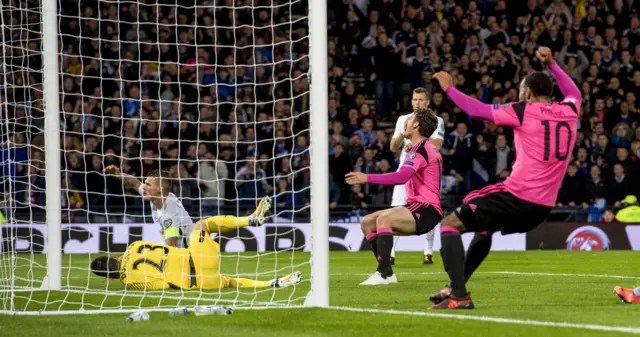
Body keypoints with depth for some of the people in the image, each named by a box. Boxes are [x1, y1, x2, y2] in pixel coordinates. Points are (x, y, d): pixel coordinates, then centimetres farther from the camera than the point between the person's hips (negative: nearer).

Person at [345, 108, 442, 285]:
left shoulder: (420, 149, -13)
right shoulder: (428, 148, 20)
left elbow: (402, 177, -28)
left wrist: (367, 178, -29)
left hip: (426, 210, -10)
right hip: (418, 206, 10)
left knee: (383, 219, -32)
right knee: (367, 222, 4)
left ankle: (385, 273, -32)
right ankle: (385, 272, 2)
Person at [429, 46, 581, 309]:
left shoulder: (523, 111, -6)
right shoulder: (569, 112, 9)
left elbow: (478, 110, -5)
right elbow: (574, 93, 33)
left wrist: (449, 88, 6)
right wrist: (551, 64, 37)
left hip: (517, 196, -7)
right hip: (544, 206, 7)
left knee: (450, 224, 2)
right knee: (485, 227, 33)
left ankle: (458, 294, -13)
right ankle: (456, 287, 33)